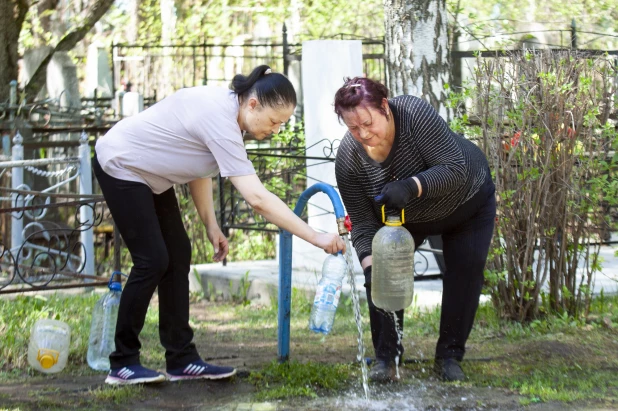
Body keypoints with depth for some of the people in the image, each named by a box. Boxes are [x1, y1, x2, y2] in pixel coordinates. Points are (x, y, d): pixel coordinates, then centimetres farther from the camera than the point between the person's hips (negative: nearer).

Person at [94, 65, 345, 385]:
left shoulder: (225, 107, -4)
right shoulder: (220, 122, -32)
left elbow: (198, 164, 6)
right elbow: (257, 198, -38)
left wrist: (210, 225, 0)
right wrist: (316, 238, -37)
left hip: (148, 175, 10)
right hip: (120, 167, -10)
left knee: (178, 256, 4)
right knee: (152, 261, -11)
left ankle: (181, 360, 6)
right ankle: (123, 365, -2)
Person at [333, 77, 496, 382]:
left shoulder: (415, 114, -38)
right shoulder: (348, 158, -27)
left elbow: (456, 170, -40)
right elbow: (363, 221, -23)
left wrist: (411, 186, -54)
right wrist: (369, 263, -38)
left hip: (466, 200, -2)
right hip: (405, 216, 2)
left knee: (466, 270, -6)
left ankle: (449, 356, 7)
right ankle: (386, 356, -3)